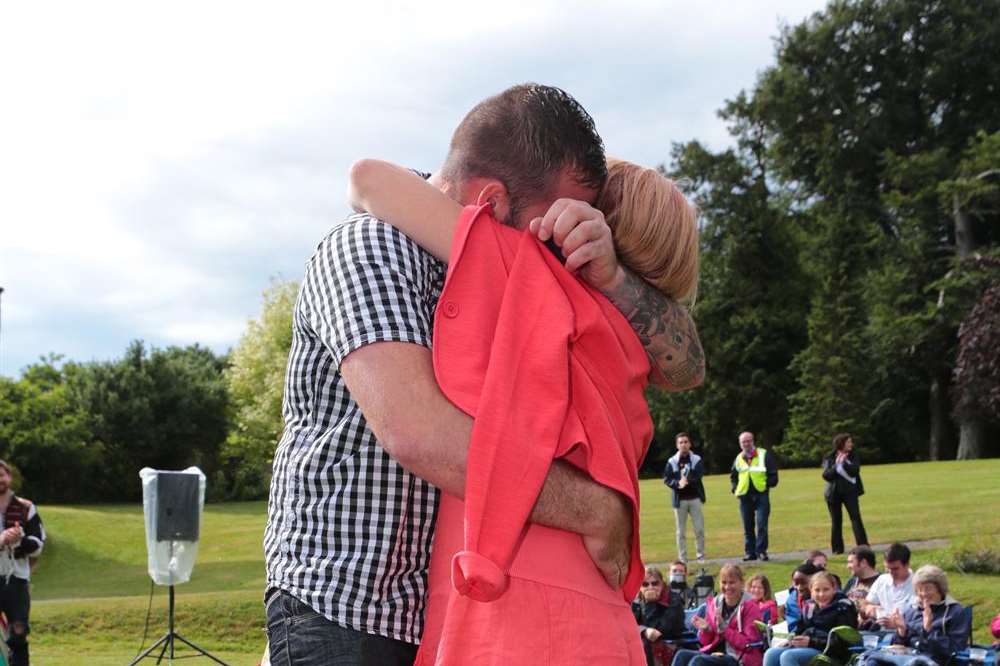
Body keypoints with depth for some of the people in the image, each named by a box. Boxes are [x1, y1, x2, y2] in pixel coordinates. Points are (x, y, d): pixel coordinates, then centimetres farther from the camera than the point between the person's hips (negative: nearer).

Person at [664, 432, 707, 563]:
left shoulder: (697, 459, 3)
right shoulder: (672, 462, 2)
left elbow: (699, 475, -10)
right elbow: (666, 479, -2)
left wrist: (687, 481, -25)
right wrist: (677, 483, -19)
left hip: (695, 498, 0)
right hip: (679, 499, 0)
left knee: (699, 528, 0)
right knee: (681, 531, 5)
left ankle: (701, 555, 12)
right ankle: (682, 558, 10)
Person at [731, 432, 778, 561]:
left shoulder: (764, 455, 0)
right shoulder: (738, 459, 13)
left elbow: (773, 473, 0)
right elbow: (733, 476, 25)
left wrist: (768, 485, -10)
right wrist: (735, 488, 10)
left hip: (761, 494, -4)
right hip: (745, 496, 4)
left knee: (761, 524, -9)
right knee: (748, 526, 5)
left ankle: (761, 550, -2)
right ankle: (750, 552, 11)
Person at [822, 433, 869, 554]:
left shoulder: (853, 456, 1)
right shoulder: (829, 458, -2)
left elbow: (855, 471, -12)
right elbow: (826, 475, -9)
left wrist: (844, 462, -21)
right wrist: (836, 465, -20)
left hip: (850, 491, 0)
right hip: (834, 493, 0)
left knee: (856, 517, -11)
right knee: (836, 521, 6)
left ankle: (863, 545, -10)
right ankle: (837, 549, 14)